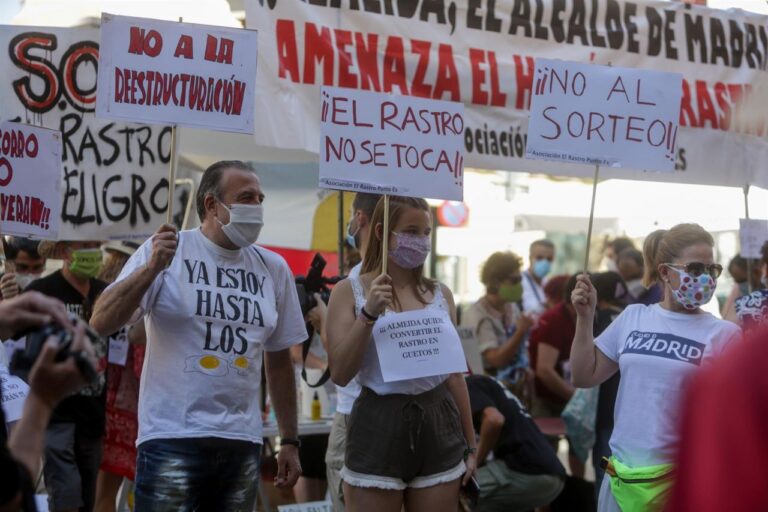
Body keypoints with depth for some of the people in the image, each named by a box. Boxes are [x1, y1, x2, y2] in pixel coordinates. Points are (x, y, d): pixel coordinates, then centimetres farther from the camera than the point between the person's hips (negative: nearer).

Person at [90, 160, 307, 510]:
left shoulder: (273, 268, 9)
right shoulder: (167, 249, -3)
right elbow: (101, 323, -9)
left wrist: (290, 441, 13)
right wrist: (152, 268, -20)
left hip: (243, 443, 5)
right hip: (172, 440, -4)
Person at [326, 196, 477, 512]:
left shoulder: (441, 294, 9)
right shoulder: (350, 291, -1)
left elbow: (455, 373, 14)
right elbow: (340, 374, -8)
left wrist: (470, 444, 15)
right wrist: (369, 314, -18)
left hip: (439, 425, 4)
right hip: (379, 426, -3)